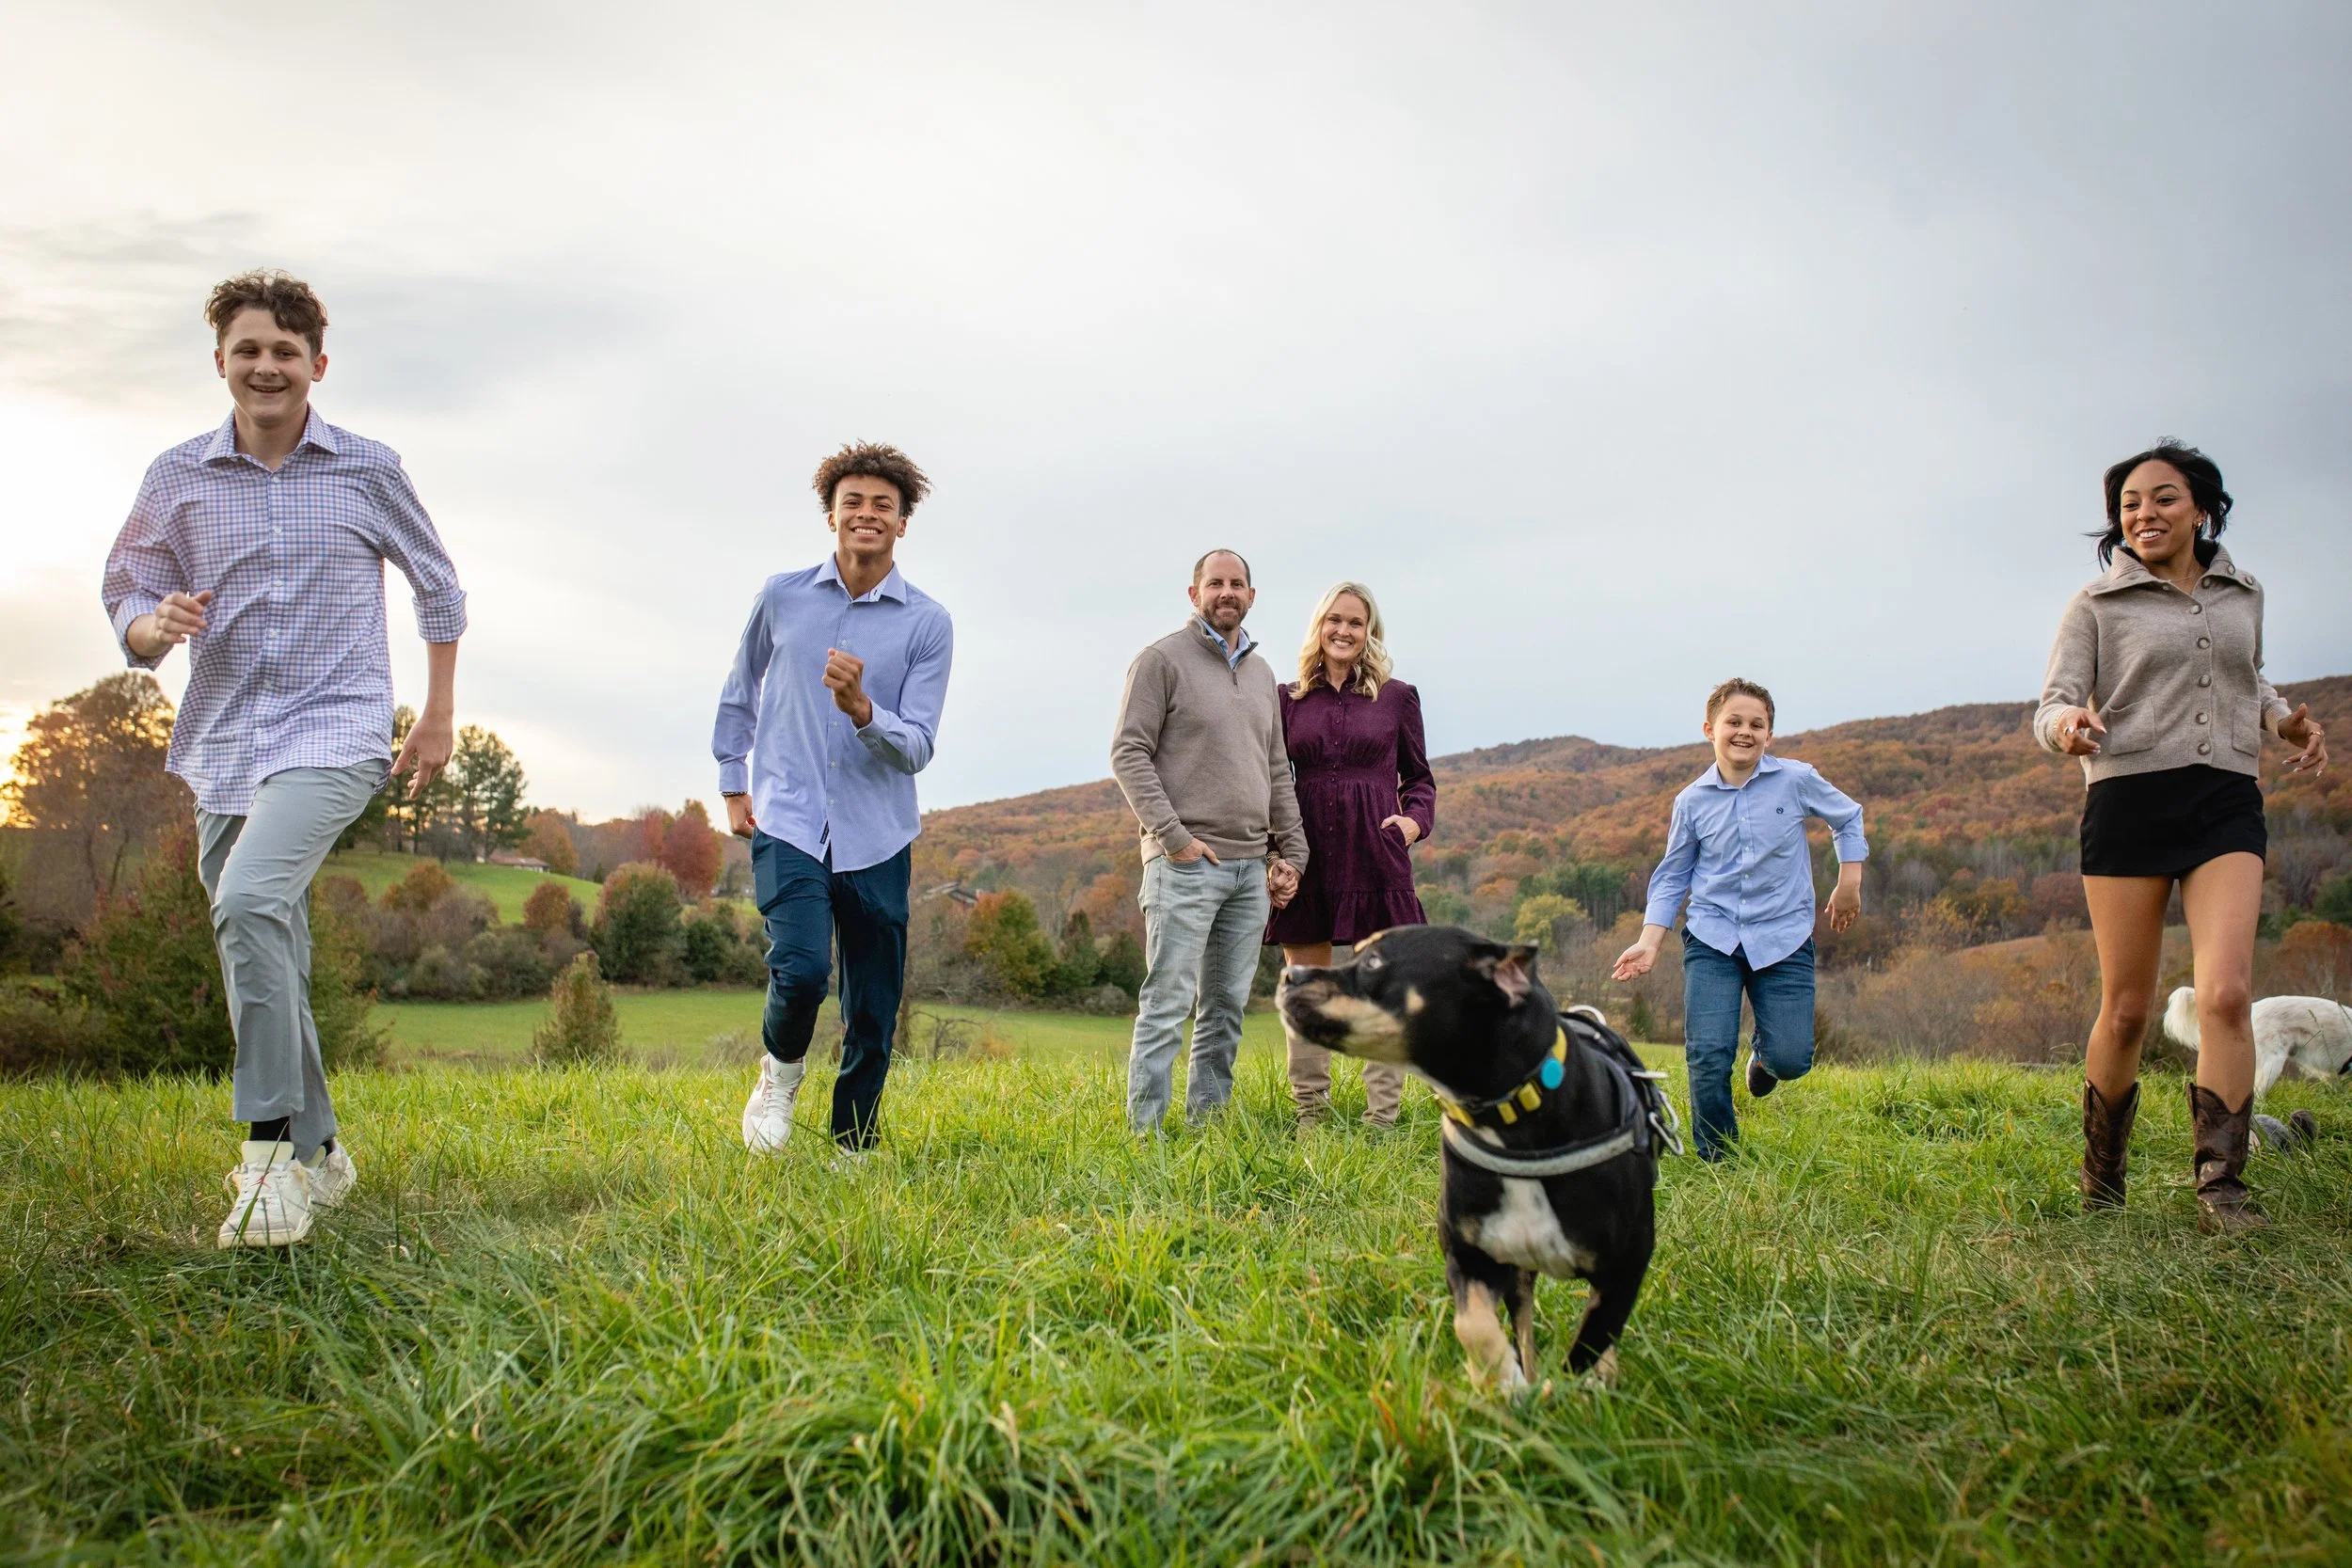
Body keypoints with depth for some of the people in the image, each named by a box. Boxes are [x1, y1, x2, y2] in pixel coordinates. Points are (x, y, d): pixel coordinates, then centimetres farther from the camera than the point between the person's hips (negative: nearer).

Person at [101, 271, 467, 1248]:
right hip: (222, 746, 4)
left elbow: (438, 587, 13)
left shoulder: (368, 469, 1)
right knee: (266, 960, 10)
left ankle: (271, 1145, -20)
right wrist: (154, 625, -15)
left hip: (333, 734, -4)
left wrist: (439, 717, 12)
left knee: (248, 900, -28)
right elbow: (125, 594, 10)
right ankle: (317, 1154, 26)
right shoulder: (177, 478, 6)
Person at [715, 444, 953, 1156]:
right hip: (788, 823, 0)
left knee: (873, 1016, 6)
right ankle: (781, 1069, 11)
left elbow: (917, 747, -6)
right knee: (801, 969, -22)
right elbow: (738, 695, 21)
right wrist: (733, 784, 20)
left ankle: (853, 1148, 25)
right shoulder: (782, 597, 5)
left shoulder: (927, 623, 0)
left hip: (877, 836, 1)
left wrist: (862, 709, -24)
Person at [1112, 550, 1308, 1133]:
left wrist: (1291, 852, 15)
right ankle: (1144, 1132, -3)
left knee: (1227, 1006, 9)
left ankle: (1208, 1123, 17)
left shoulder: (1261, 672, 19)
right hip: (1186, 862, -7)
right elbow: (1129, 753, -9)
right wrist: (1172, 835, -16)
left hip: (1251, 866, 7)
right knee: (1167, 1004, -7)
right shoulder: (1162, 659, -2)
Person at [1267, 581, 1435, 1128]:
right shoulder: (1288, 699, 9)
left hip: (1375, 859, -1)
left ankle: (1381, 1120, 5)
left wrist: (1415, 819, -6)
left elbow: (1419, 778, 14)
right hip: (1306, 861, 1)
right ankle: (1309, 1116, 14)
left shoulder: (1398, 697, 7)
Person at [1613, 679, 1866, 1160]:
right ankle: (1718, 1162, 9)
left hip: (1784, 938, 0)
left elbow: (1848, 818, 17)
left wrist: (1849, 883, 13)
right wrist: (1650, 940, 1)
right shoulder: (1692, 801, 1)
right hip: (1712, 939, 0)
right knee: (1708, 1056, -11)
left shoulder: (1797, 780, -2)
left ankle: (1763, 1056, 32)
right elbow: (1672, 875, 10)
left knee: (1790, 1059, -8)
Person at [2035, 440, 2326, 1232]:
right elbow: (2053, 705, -3)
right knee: (2127, 1009, 2)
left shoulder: (2242, 596, 14)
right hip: (2129, 802, -2)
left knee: (2226, 994, -16)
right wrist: (2069, 726, -27)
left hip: (2226, 802, 2)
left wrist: (2282, 718, 10)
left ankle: (2221, 1185, -9)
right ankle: (2101, 1180, 20)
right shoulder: (2097, 605, 3)